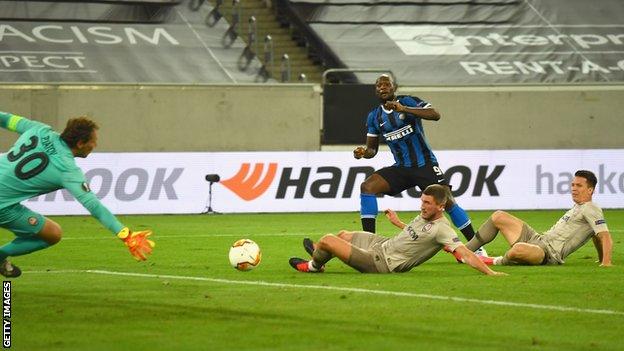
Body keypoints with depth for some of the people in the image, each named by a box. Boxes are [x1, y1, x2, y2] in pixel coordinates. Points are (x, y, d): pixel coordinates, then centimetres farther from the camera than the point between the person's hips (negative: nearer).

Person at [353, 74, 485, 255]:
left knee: (447, 202, -13)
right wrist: (363, 152, -12)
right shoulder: (374, 117, 8)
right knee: (367, 187, -16)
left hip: (425, 165, -4)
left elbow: (435, 115, -23)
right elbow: (372, 149, 13)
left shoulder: (409, 102, -6)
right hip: (401, 168, 4)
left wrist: (404, 109, -33)